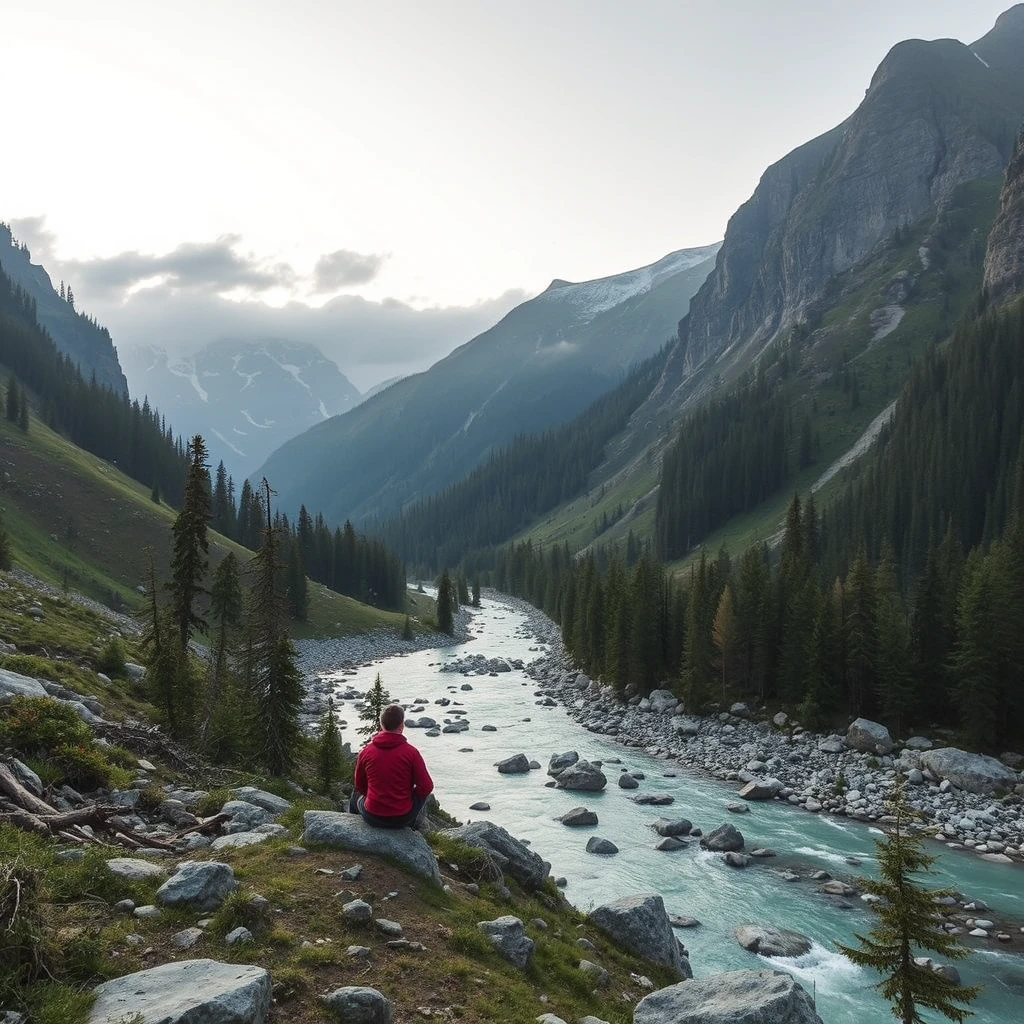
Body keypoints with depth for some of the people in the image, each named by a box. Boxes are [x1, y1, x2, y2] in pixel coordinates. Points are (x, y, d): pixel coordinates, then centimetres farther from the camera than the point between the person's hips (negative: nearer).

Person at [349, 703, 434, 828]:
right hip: (403, 818, -1)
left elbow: (360, 786, 7)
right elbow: (426, 787, -9)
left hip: (372, 818, 2)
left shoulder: (365, 751, -6)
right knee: (422, 793, 29)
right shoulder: (411, 752, -13)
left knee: (356, 794, 34)